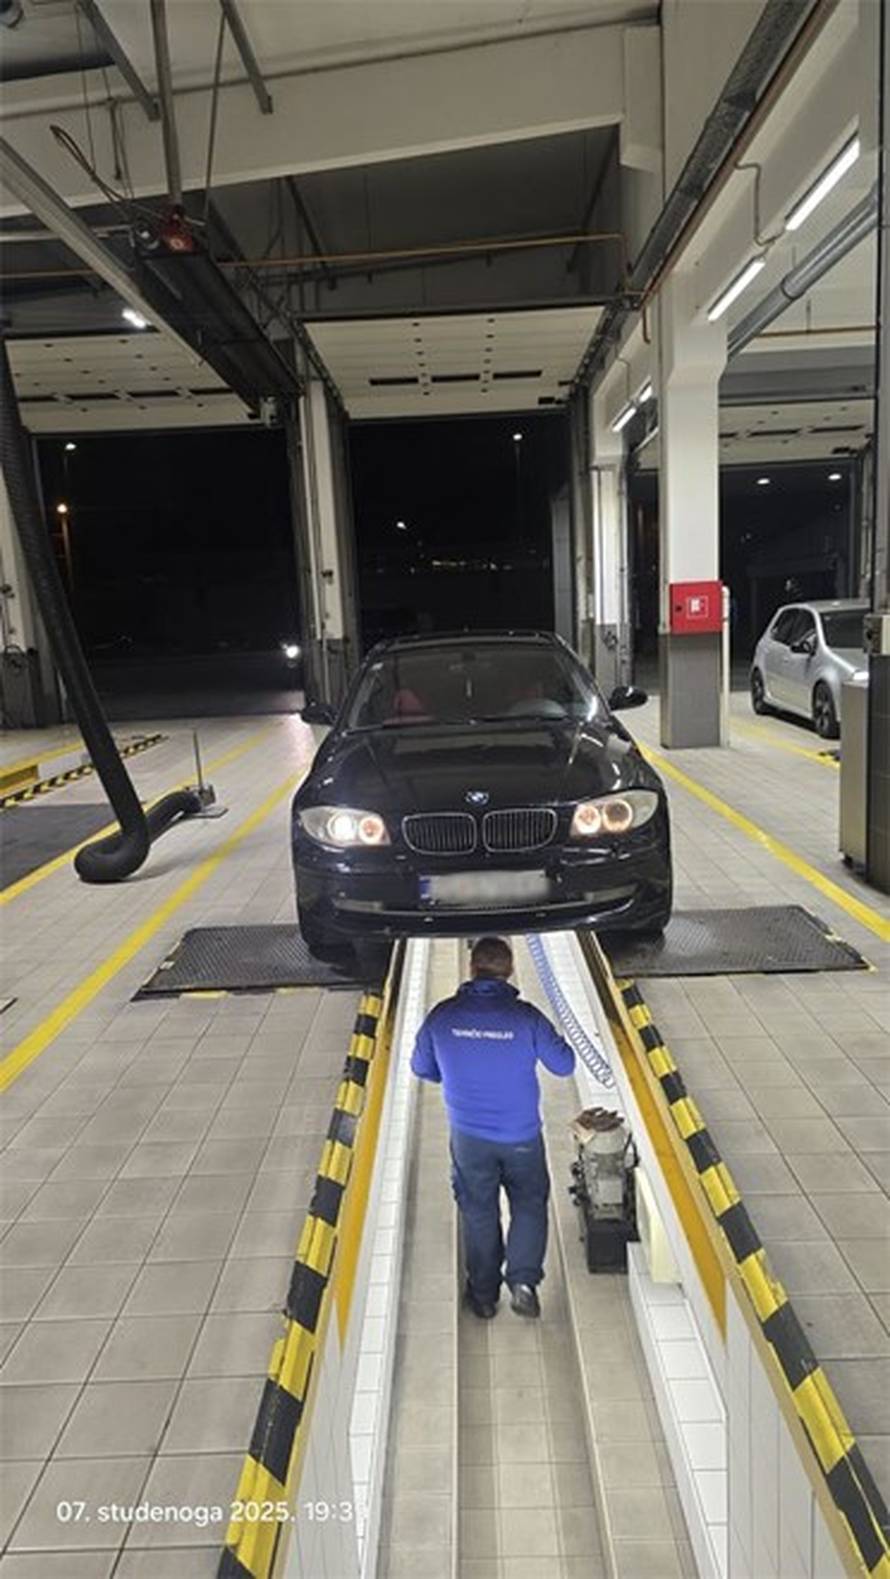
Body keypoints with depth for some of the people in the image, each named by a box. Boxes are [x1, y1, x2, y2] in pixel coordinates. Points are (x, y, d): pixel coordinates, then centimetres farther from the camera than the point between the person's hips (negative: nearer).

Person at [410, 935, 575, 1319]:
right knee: (529, 1204, 21)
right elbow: (564, 1065, -6)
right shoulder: (526, 1017, -18)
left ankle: (483, 1294, 30)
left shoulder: (443, 1016, -13)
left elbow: (421, 1067, 2)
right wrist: (554, 1041, 14)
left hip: (469, 1136, 1)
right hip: (521, 1135, -1)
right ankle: (523, 1279, 8)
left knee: (478, 1212, 19)